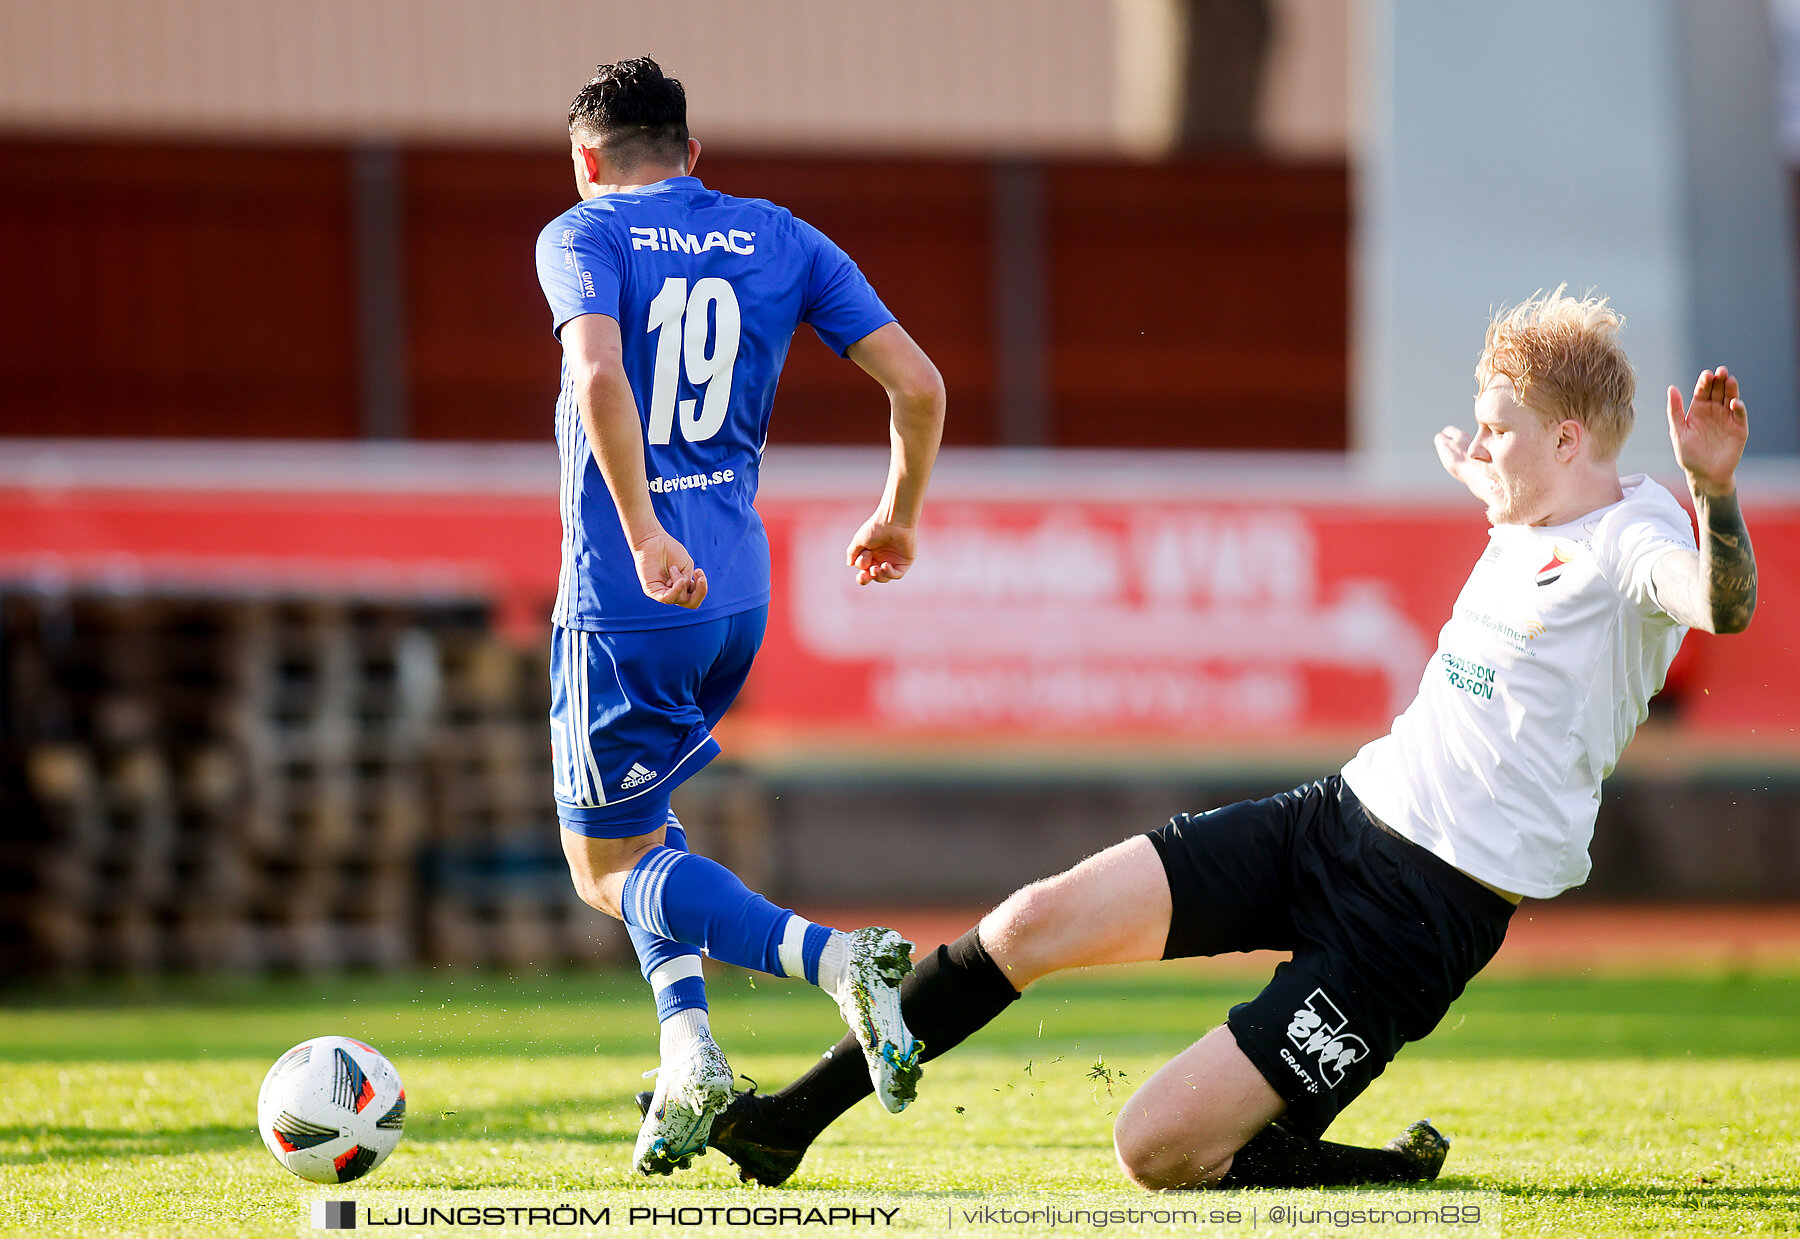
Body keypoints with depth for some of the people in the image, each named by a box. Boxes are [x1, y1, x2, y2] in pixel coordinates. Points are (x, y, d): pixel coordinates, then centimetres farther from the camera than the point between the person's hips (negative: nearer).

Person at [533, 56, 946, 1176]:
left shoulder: (582, 237, -3)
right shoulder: (782, 242, 10)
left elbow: (599, 375, -24)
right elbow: (918, 383, 4)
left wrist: (643, 536, -26)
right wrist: (901, 518, 19)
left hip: (627, 596, -6)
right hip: (738, 595, 6)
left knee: (610, 867, 4)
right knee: (636, 824, 26)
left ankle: (835, 957, -19)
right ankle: (688, 1054, 6)